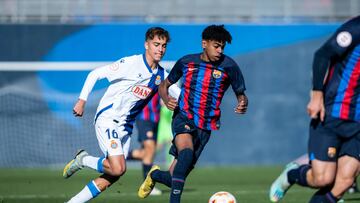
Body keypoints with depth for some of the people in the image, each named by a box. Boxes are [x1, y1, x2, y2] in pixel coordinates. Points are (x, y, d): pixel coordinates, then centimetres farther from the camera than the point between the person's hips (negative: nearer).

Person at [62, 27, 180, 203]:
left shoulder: (161, 75, 7)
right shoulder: (131, 64, -13)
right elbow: (95, 74, -11)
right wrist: (82, 100, -15)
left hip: (125, 127, 7)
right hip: (107, 120, -7)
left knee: (110, 178, 4)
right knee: (118, 169, -22)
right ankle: (83, 160, 3)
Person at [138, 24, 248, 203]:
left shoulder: (229, 66, -3)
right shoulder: (186, 62, 1)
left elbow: (241, 95, 5)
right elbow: (164, 85, 14)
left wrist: (242, 105, -20)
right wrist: (166, 100, -9)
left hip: (205, 127, 1)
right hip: (183, 117, -1)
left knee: (174, 179, 1)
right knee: (187, 152, -36)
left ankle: (155, 175, 38)